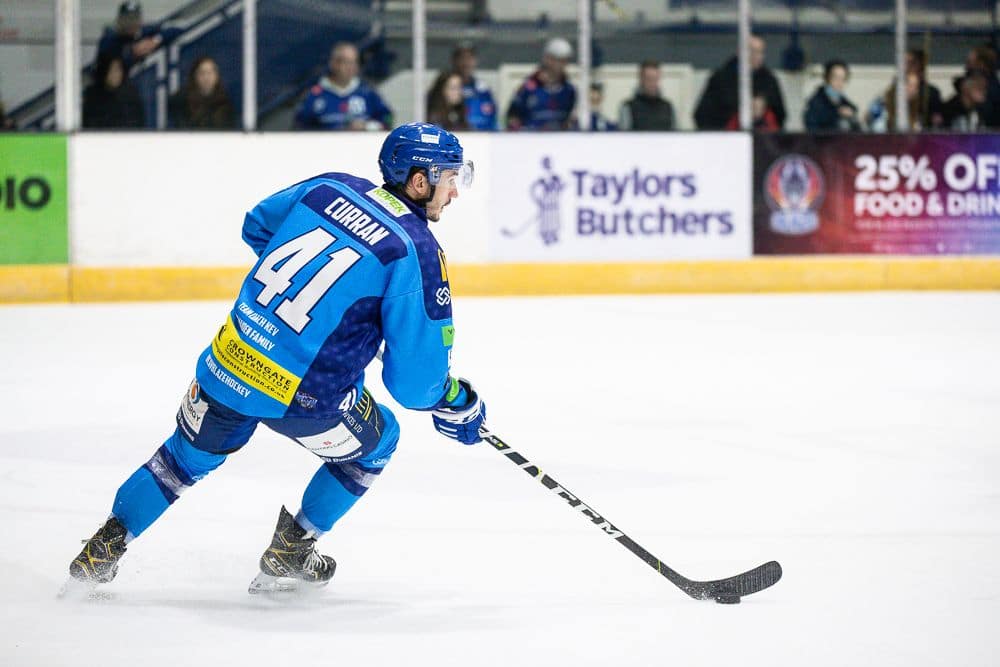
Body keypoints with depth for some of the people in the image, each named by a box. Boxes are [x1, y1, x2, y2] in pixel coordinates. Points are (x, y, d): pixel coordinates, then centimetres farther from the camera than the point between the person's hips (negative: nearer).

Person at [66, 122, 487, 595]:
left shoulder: (329, 186, 6)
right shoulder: (417, 254, -12)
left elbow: (257, 227, 25)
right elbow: (414, 375, -11)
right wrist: (457, 405, 8)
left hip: (227, 361, 5)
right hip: (305, 397, -5)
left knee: (187, 456, 30)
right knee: (374, 444, 26)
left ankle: (102, 550, 36)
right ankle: (289, 552, 30)